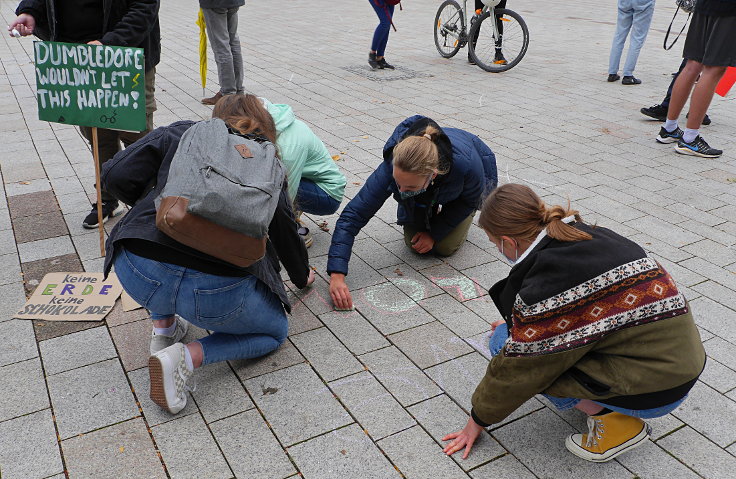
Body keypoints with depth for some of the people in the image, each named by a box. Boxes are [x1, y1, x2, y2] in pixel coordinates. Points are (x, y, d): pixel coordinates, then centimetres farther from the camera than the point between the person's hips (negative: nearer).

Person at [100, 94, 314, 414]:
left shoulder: (182, 133, 17)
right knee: (275, 331, 25)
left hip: (139, 276, 3)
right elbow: (285, 232, 27)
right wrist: (302, 276, 47)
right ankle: (187, 357, 3)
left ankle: (164, 327, 28)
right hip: (216, 292, -2)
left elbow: (116, 176, 9)